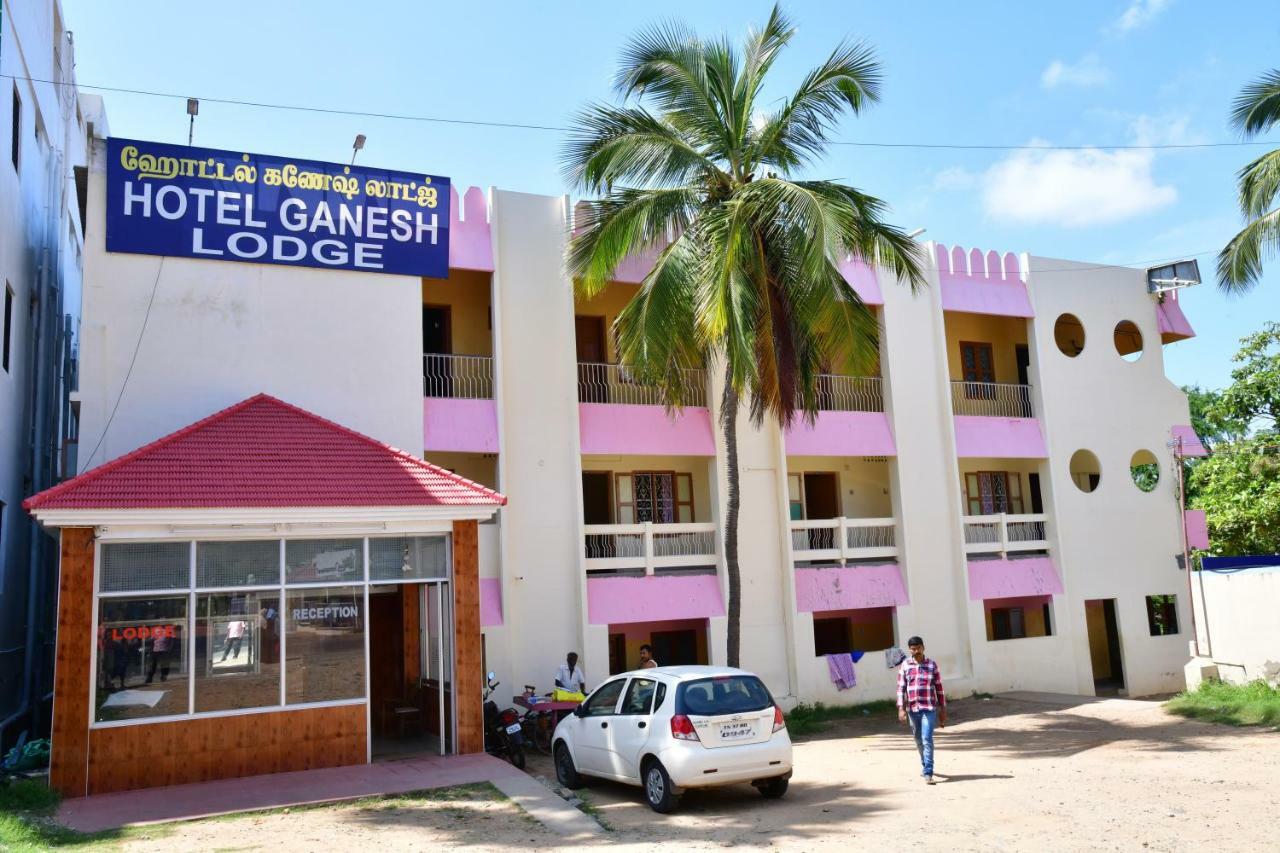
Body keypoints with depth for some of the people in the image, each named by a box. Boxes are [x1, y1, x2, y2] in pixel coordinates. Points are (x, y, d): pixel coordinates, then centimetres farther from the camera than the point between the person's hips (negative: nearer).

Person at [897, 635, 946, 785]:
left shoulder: (932, 665, 0)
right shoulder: (905, 666, 2)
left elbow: (939, 688, 4)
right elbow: (901, 688, 2)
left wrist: (943, 710, 4)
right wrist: (901, 709, -7)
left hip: (929, 708, -2)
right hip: (912, 709, 2)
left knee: (927, 740, -12)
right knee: (919, 740, 16)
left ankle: (928, 773, -9)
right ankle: (925, 765, 37)